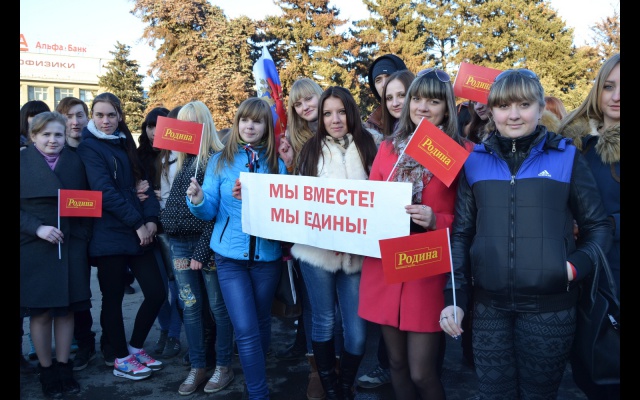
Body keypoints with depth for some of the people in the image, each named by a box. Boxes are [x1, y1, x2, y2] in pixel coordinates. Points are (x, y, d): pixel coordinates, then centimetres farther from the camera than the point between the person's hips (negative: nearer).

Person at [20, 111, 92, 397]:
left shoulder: (75, 161, 8)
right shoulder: (22, 161, 0)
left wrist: (85, 235, -4)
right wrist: (37, 228, -18)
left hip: (71, 246, 2)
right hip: (34, 248, -2)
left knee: (66, 309, 8)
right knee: (40, 311, 6)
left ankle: (64, 368, 22)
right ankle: (46, 371, 21)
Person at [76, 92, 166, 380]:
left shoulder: (125, 144, 16)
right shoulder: (89, 147, -4)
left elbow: (143, 182, 10)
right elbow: (105, 191, -15)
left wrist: (151, 219, -5)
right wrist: (137, 223, -15)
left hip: (139, 232, 6)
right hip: (110, 235, -6)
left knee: (157, 293, 4)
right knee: (113, 298, 5)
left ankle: (135, 347, 24)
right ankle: (119, 358, 22)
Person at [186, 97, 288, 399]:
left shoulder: (276, 164, 2)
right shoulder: (220, 161, 2)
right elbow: (210, 211, -2)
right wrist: (198, 201, -23)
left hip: (267, 255, 2)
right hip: (230, 255, -1)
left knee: (261, 324, 17)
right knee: (246, 330, -7)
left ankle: (257, 374, 41)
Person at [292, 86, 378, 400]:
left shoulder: (367, 146, 5)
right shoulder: (311, 149, 7)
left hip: (356, 251, 0)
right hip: (316, 249, 0)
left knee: (357, 328, 3)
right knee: (323, 322, 10)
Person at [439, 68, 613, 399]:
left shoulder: (566, 157, -1)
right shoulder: (475, 161, 3)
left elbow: (598, 227, 6)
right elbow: (461, 233, 6)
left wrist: (576, 266, -11)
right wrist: (454, 296, 1)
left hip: (550, 306, -1)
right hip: (489, 305, 2)